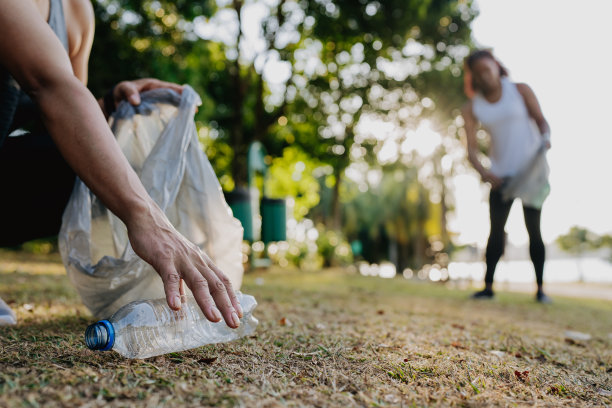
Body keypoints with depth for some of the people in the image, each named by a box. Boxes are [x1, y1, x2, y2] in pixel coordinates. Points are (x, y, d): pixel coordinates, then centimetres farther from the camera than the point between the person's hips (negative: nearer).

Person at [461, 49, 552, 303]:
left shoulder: (520, 91, -1)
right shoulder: (472, 108, 1)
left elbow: (541, 121, 0)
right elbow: (471, 148, -6)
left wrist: (545, 139, -23)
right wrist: (483, 172, -25)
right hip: (501, 174, 2)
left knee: (533, 228, -1)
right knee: (496, 229, 0)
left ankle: (540, 288, 7)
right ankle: (488, 286, 6)